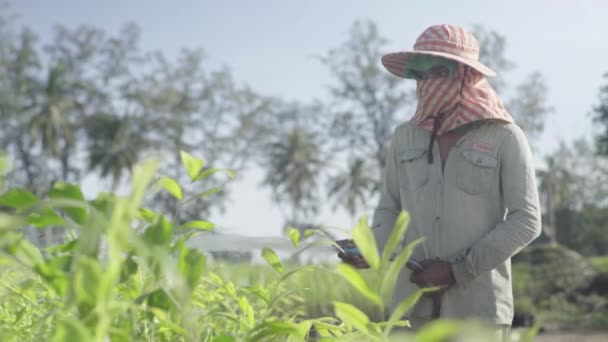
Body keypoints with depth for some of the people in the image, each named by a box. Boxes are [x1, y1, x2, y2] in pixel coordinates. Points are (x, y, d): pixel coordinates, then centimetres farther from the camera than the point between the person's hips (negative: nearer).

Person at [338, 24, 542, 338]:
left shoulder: (504, 138, -2)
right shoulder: (405, 137, 9)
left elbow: (526, 221, -5)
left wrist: (459, 270, -12)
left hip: (479, 306, -3)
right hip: (417, 305, 3)